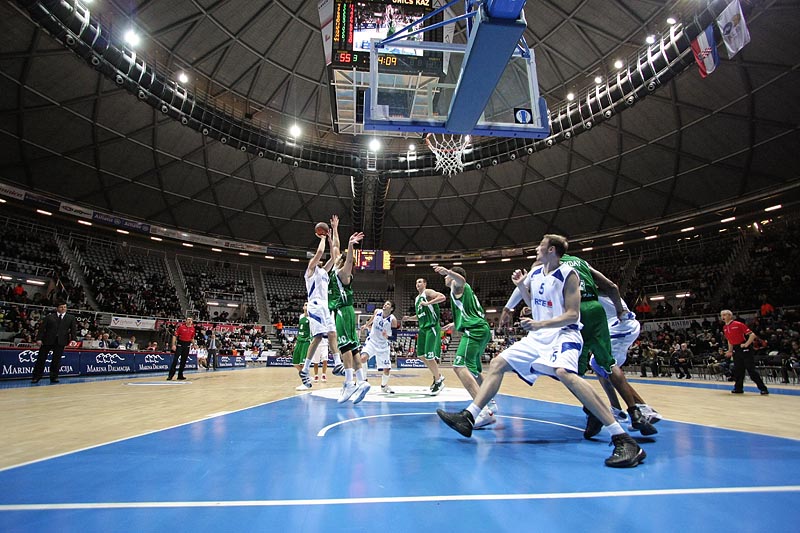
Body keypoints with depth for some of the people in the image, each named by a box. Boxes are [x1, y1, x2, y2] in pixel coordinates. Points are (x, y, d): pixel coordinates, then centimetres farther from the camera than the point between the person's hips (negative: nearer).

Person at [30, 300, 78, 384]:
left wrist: (73, 339, -9)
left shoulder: (71, 318, 10)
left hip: (60, 342, 0)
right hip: (47, 340, 0)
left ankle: (54, 377, 12)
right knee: (41, 358, 5)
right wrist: (39, 338, -7)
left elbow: (74, 329, 5)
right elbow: (42, 328, 3)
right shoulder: (49, 317, 8)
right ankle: (36, 377, 17)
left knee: (57, 360, 3)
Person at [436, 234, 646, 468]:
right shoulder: (535, 273, 10)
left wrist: (540, 324, -26)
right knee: (498, 363, 0)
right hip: (538, 336, 8)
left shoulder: (568, 275, -11)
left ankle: (622, 439, -31)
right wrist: (521, 285, 8)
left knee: (564, 372, -37)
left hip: (563, 334, -8)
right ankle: (468, 417, 1)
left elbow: (572, 315, -16)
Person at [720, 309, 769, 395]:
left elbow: (752, 335, -12)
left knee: (751, 370, -7)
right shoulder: (724, 328, 10)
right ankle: (738, 388, 17)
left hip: (744, 349, -7)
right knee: (737, 370, 9)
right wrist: (730, 351, 18)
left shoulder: (738, 324, -11)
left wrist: (746, 344, -19)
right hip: (735, 351, 7)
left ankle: (763, 389, 0)